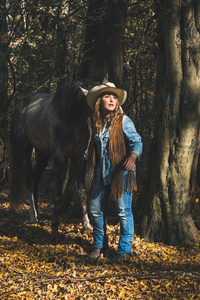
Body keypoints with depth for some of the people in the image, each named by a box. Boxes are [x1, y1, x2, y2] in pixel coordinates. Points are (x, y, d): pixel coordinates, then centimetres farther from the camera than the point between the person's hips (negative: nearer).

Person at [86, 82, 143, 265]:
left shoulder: (123, 121, -9)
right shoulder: (97, 123, 7)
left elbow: (137, 142, -16)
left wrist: (132, 157, -36)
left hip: (121, 172, -6)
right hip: (102, 173, 6)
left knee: (124, 211, -2)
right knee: (95, 209, 10)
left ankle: (124, 250, 13)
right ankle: (100, 245, 29)